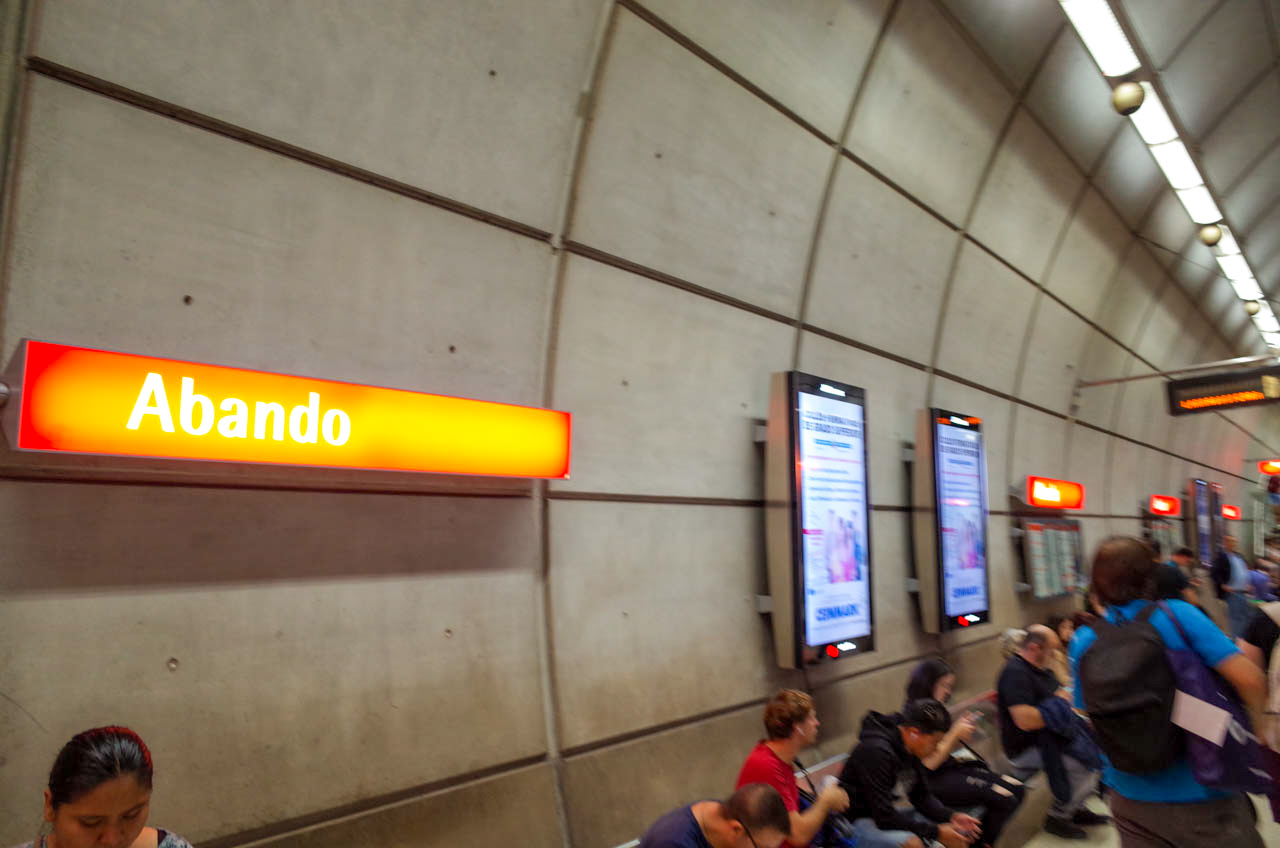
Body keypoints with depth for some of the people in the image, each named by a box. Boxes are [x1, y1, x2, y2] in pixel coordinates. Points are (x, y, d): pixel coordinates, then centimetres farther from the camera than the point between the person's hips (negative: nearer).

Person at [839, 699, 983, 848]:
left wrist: (952, 816, -8)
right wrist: (936, 832, -23)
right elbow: (885, 817, -28)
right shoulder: (876, 751, -29)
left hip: (885, 815, 9)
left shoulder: (908, 747, -2)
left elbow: (921, 796, 9)